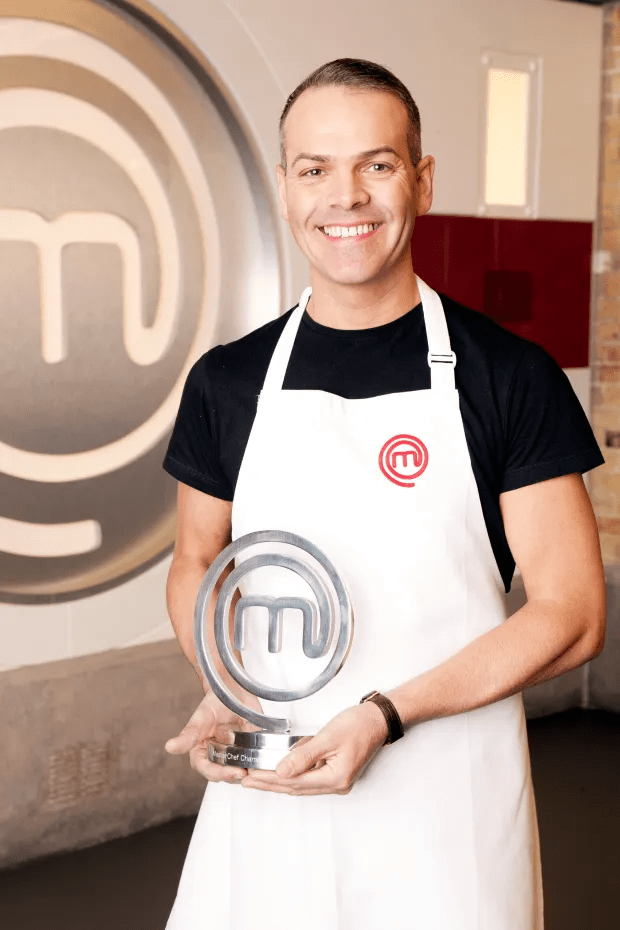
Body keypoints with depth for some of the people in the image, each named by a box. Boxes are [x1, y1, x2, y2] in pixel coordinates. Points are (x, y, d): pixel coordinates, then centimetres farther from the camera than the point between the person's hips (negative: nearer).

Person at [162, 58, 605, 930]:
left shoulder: (509, 375, -7)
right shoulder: (226, 382, 2)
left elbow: (573, 614, -8)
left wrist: (385, 714, -18)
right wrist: (223, 690, -5)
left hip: (447, 802, -2)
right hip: (268, 790, 3)